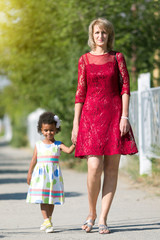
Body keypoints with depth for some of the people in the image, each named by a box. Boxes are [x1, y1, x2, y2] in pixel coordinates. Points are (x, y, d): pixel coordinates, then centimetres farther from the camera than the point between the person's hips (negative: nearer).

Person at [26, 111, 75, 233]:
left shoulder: (58, 145, 3)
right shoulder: (39, 145, 7)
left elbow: (69, 150, -14)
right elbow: (34, 160, 10)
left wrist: (75, 144, -32)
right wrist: (29, 174, 11)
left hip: (54, 174, 0)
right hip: (40, 174, 0)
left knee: (51, 199, 6)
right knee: (42, 198, -7)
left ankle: (48, 220, 19)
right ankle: (47, 221, -7)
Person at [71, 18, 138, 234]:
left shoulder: (117, 58, 8)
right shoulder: (85, 60, 8)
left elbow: (125, 88, 3)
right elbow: (80, 93, 7)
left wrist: (124, 116, -9)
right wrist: (76, 124, 3)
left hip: (114, 115, 1)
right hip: (91, 115, 0)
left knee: (111, 168, -2)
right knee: (95, 167, -12)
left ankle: (103, 219, 4)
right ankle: (91, 213, 9)